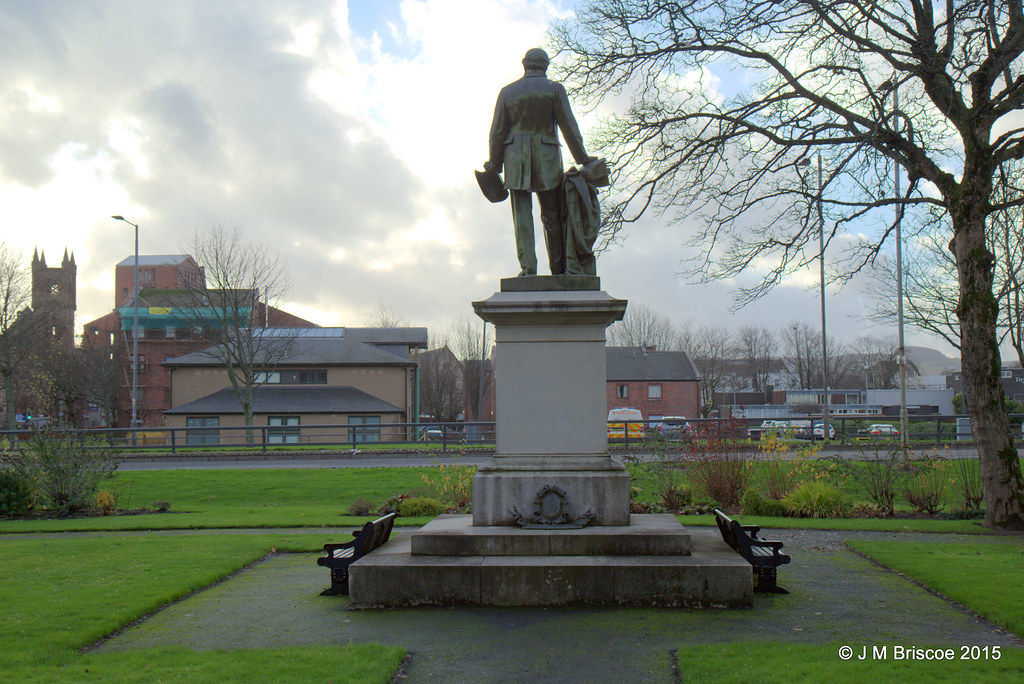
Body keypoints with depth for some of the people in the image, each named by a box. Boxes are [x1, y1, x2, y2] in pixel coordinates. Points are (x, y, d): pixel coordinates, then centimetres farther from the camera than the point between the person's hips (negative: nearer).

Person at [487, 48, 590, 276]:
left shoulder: (507, 91, 7)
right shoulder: (554, 89, 1)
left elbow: (497, 131, 7)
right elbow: (569, 127, -2)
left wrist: (495, 164, 16)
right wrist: (583, 159, 6)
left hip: (516, 158, 1)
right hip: (546, 158, -1)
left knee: (522, 213, 0)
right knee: (552, 214, 6)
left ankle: (528, 266, -11)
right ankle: (559, 269, 7)